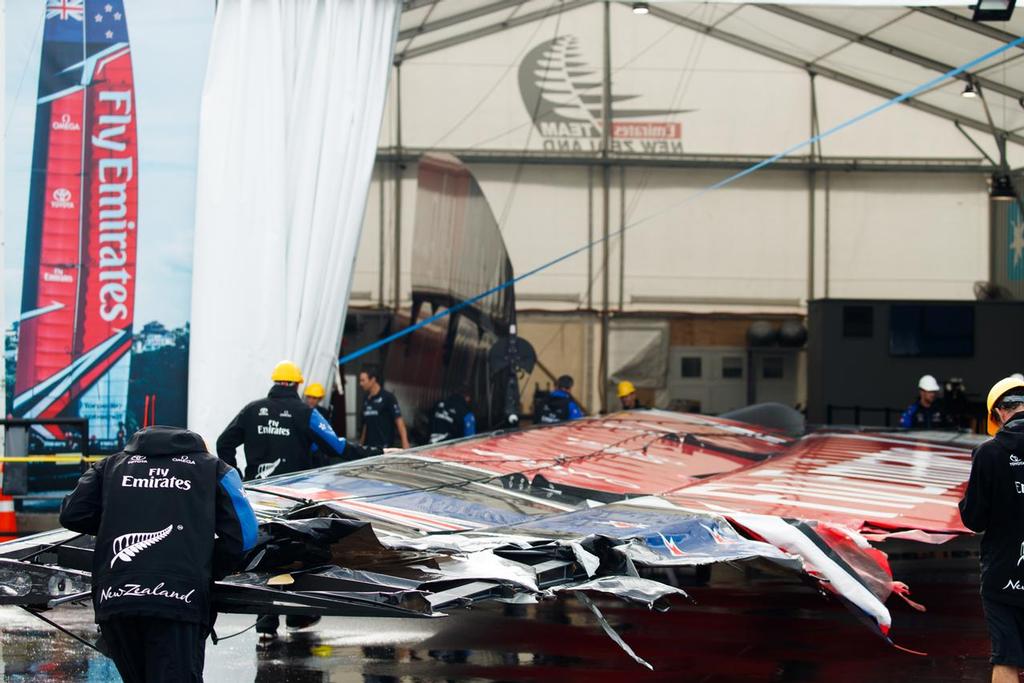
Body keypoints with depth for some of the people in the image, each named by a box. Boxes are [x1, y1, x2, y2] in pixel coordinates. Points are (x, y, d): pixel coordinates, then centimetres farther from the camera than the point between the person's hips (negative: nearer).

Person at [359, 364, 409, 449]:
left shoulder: (388, 398, -7)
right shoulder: (366, 400, 13)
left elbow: (399, 421, -11)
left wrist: (405, 443, -20)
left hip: (384, 447, -7)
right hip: (368, 448, 7)